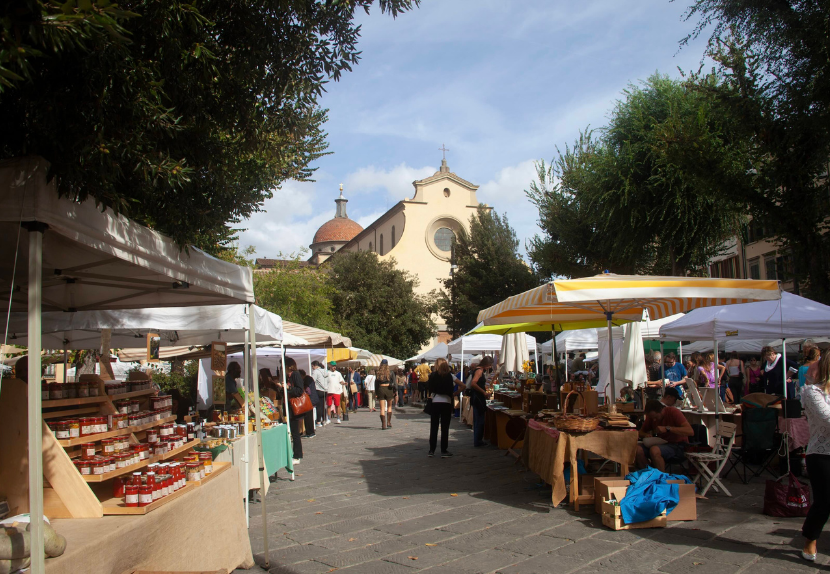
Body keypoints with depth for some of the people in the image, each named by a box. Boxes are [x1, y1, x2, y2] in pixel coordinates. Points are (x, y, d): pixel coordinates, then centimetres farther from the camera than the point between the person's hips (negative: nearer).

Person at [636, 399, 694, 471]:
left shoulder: (673, 412, -11)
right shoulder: (651, 416, 6)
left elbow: (690, 431, -22)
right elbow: (641, 431, 17)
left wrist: (667, 428, -28)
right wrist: (646, 435, -8)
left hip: (677, 446, -6)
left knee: (654, 450, -35)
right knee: (638, 450, -22)